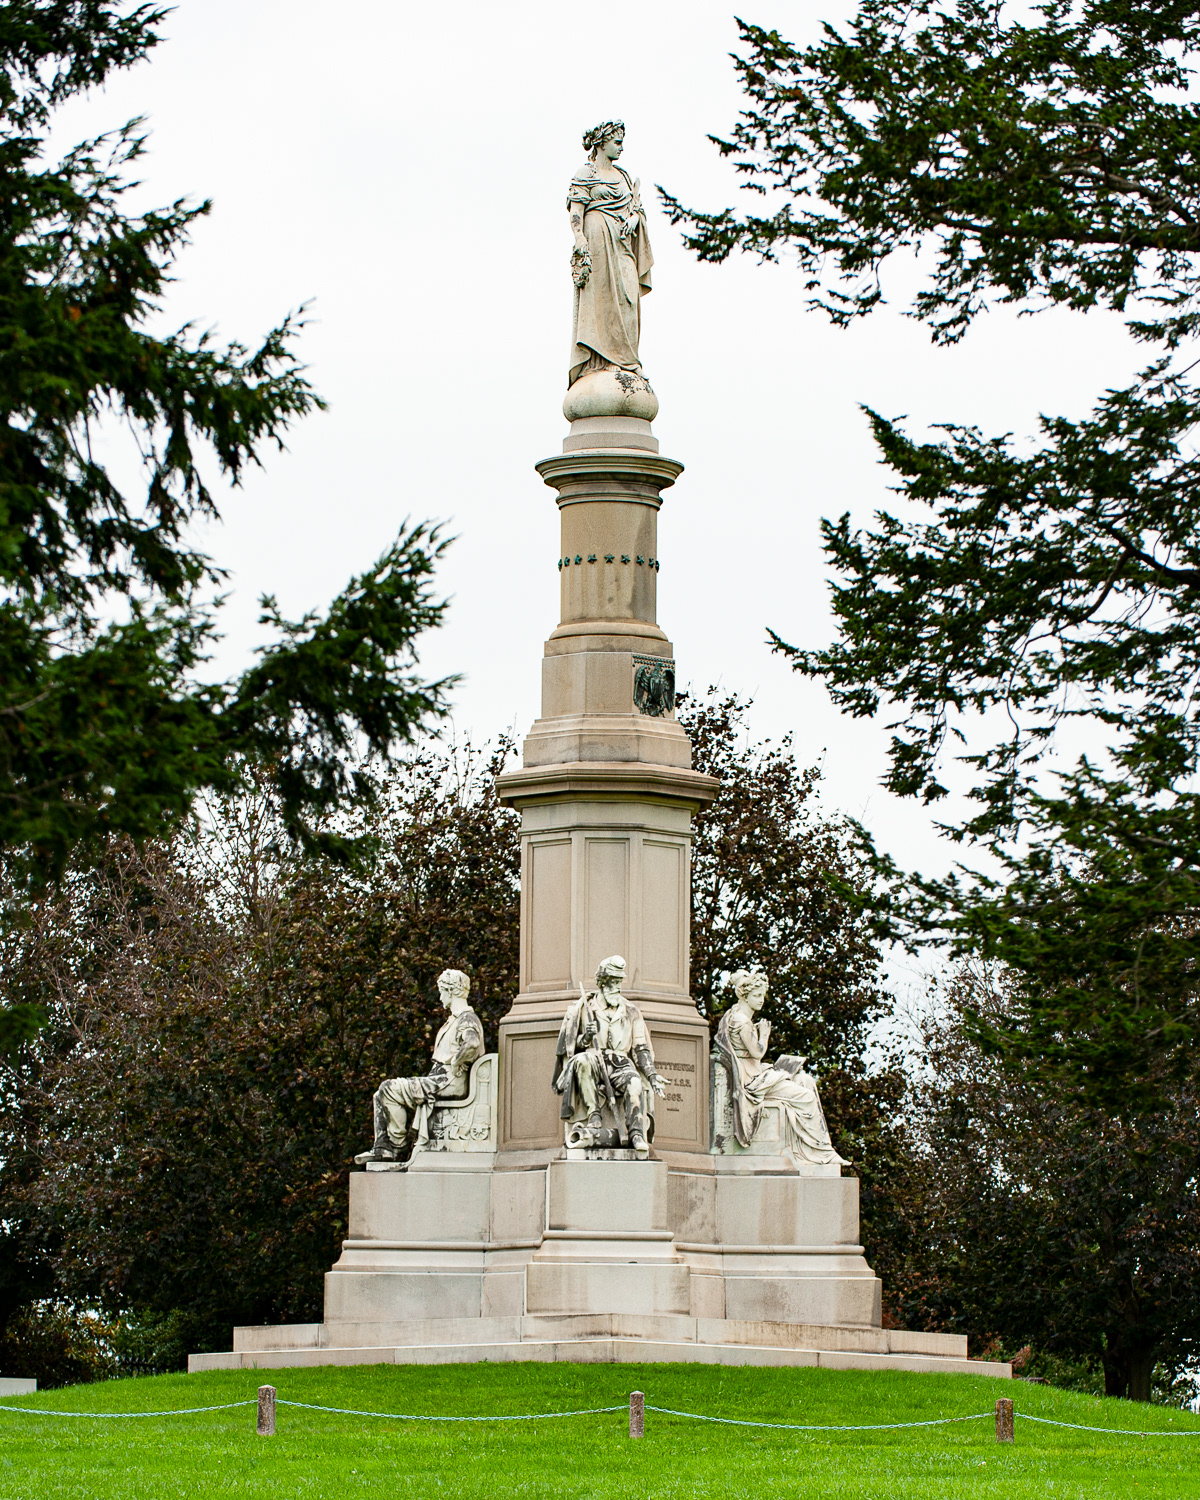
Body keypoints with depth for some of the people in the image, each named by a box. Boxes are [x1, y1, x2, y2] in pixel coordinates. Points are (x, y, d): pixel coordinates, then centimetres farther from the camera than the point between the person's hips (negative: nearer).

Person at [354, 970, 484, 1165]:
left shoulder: (467, 1019, -10)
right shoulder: (453, 1020, 22)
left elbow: (471, 1043, -33)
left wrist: (453, 1068, -23)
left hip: (449, 1083, -10)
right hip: (438, 1080, 10)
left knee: (389, 1089, -18)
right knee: (382, 1095, 5)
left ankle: (395, 1147, -12)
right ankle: (382, 1147, -4)